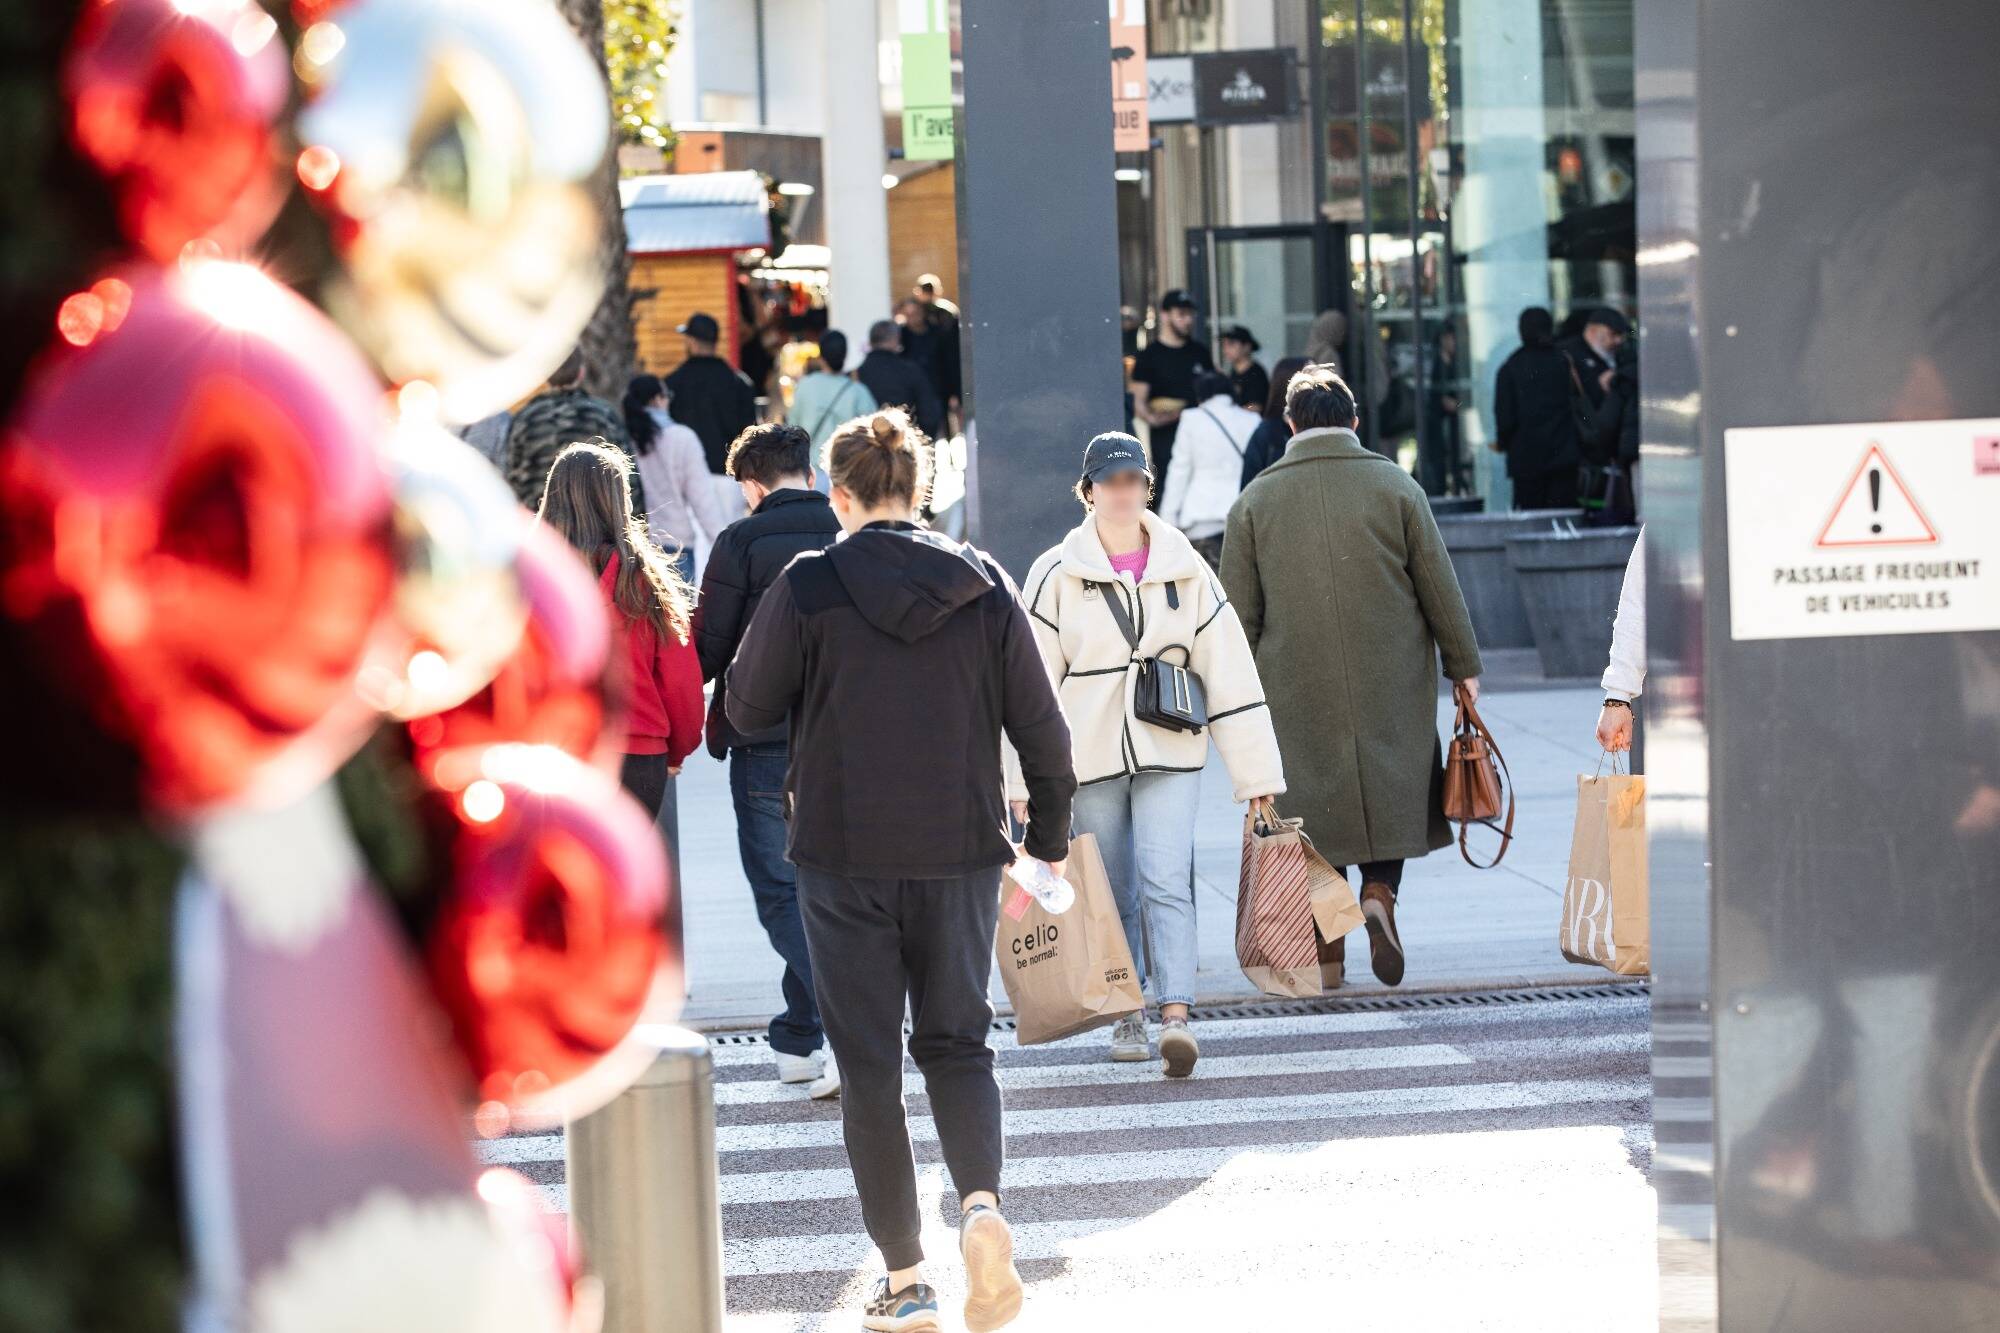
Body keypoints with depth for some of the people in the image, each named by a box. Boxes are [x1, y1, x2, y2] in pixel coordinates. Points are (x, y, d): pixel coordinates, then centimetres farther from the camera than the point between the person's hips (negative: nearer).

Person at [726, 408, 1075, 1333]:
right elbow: (1039, 723, 2)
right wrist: (1050, 832, 16)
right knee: (956, 1043, 16)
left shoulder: (807, 588, -9)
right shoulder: (983, 585, -1)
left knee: (869, 1064, 6)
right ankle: (981, 1203, -10)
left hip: (844, 857, -2)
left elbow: (746, 708, 0)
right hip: (959, 851, 2)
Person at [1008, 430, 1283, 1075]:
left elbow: (1230, 674, 6)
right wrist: (1026, 778, -6)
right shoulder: (1057, 575, 0)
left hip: (1169, 754, 0)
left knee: (1167, 883, -14)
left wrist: (1256, 774, 3)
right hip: (1090, 757, 0)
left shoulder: (1185, 570, 5)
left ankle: (1176, 1017, -21)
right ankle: (1126, 1016, 21)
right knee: (1114, 895, 7)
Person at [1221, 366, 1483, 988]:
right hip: (1391, 682, 0)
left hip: (1297, 688, 0)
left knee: (1314, 797, 8)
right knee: (1391, 790, 11)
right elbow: (1440, 587, 1)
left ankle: (1326, 942, 8)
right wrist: (1464, 666, 11)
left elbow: (1238, 610, 1)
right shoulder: (1396, 487, -2)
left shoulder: (1255, 500, 0)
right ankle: (1380, 891, -13)